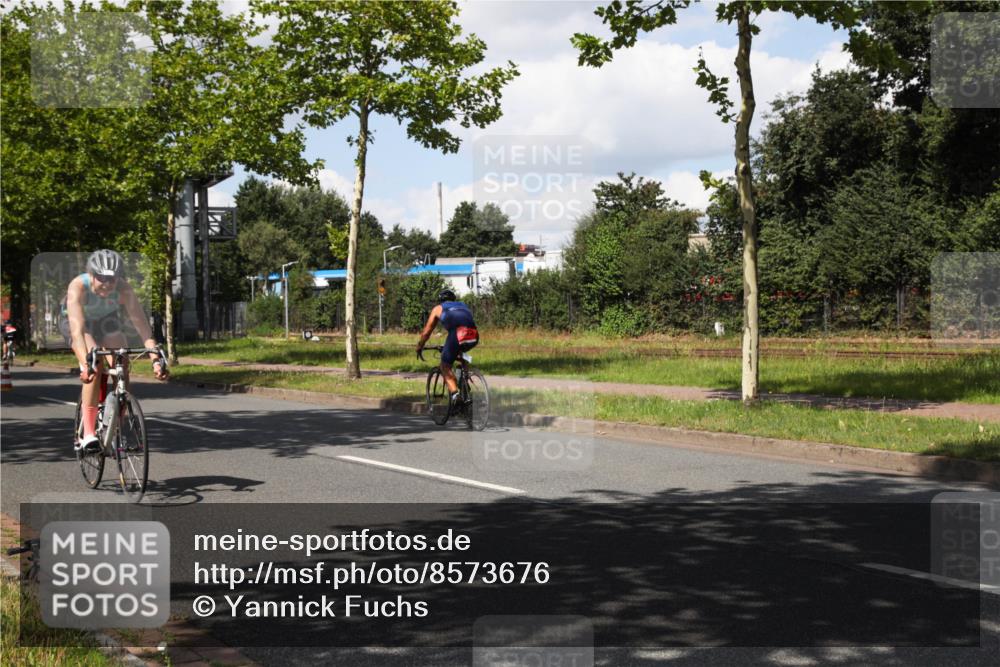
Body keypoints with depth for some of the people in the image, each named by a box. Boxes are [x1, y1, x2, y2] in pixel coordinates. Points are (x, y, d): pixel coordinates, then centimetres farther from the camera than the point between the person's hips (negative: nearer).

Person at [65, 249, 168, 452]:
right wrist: (86, 363, -60)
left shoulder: (124, 290, -31)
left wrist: (156, 358, -50)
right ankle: (88, 434, -30)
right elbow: (77, 329, -47)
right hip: (83, 325, -2)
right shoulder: (78, 287, -37)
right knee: (94, 365, -29)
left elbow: (142, 325, -37)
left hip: (108, 322, 3)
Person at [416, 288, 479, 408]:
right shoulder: (463, 306, 37)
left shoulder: (438, 308, 27)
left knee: (445, 366, 12)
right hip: (474, 338, 4)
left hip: (457, 335, -4)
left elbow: (426, 332, 30)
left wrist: (419, 348, 44)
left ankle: (454, 393, -11)